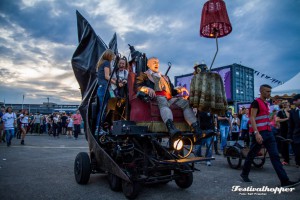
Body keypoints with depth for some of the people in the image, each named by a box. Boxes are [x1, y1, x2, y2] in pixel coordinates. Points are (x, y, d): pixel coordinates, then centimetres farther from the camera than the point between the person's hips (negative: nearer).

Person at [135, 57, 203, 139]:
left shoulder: (165, 77, 39)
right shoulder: (144, 75, 24)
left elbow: (172, 91, 31)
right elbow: (138, 86, 5)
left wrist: (179, 89, 8)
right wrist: (147, 89, -17)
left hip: (169, 98, 5)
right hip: (156, 97, -5)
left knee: (185, 102, -23)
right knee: (163, 102, -40)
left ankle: (197, 129, -40)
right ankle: (171, 128, -64)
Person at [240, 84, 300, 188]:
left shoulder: (266, 103, 18)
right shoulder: (256, 102, -9)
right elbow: (252, 118, -16)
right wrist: (256, 133, -24)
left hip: (268, 133, 8)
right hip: (259, 133, -8)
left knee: (275, 156, 1)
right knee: (252, 155, 5)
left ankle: (285, 181, 0)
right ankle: (244, 173, 22)